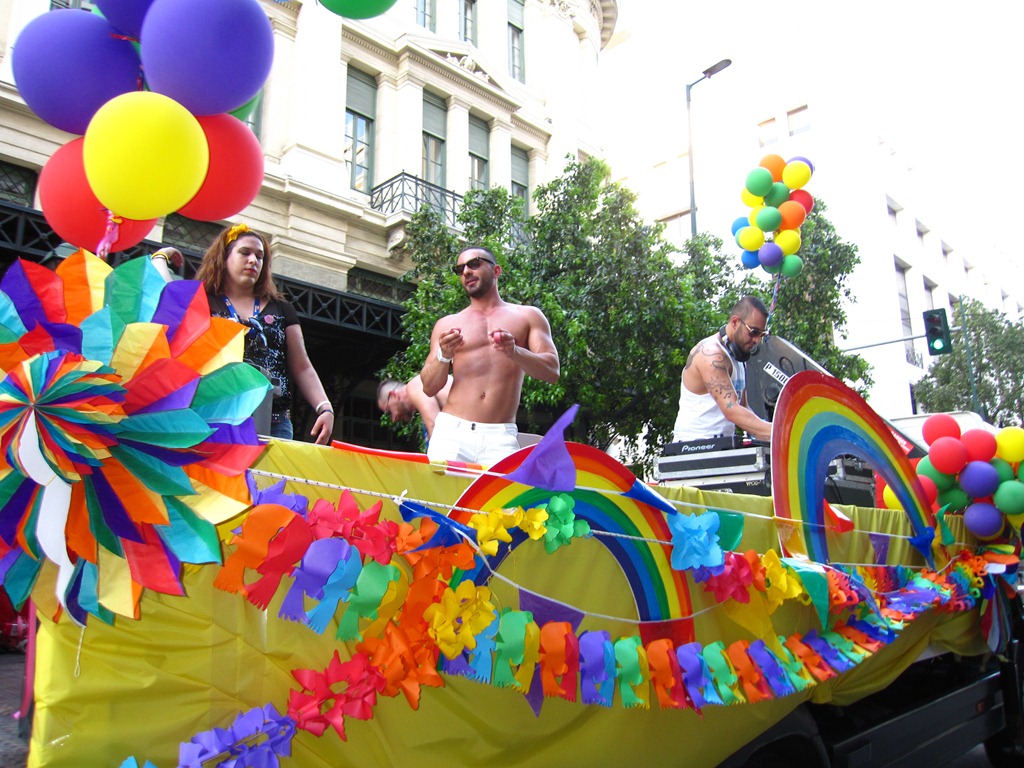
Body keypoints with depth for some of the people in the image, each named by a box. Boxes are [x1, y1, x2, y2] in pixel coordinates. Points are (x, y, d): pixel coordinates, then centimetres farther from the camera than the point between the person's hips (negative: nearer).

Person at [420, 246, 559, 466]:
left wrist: (515, 352, -15)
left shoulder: (528, 316, 14)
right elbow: (429, 388, 11)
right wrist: (443, 356, -8)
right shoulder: (447, 325, 16)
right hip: (451, 431, 1)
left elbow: (552, 371, 3)